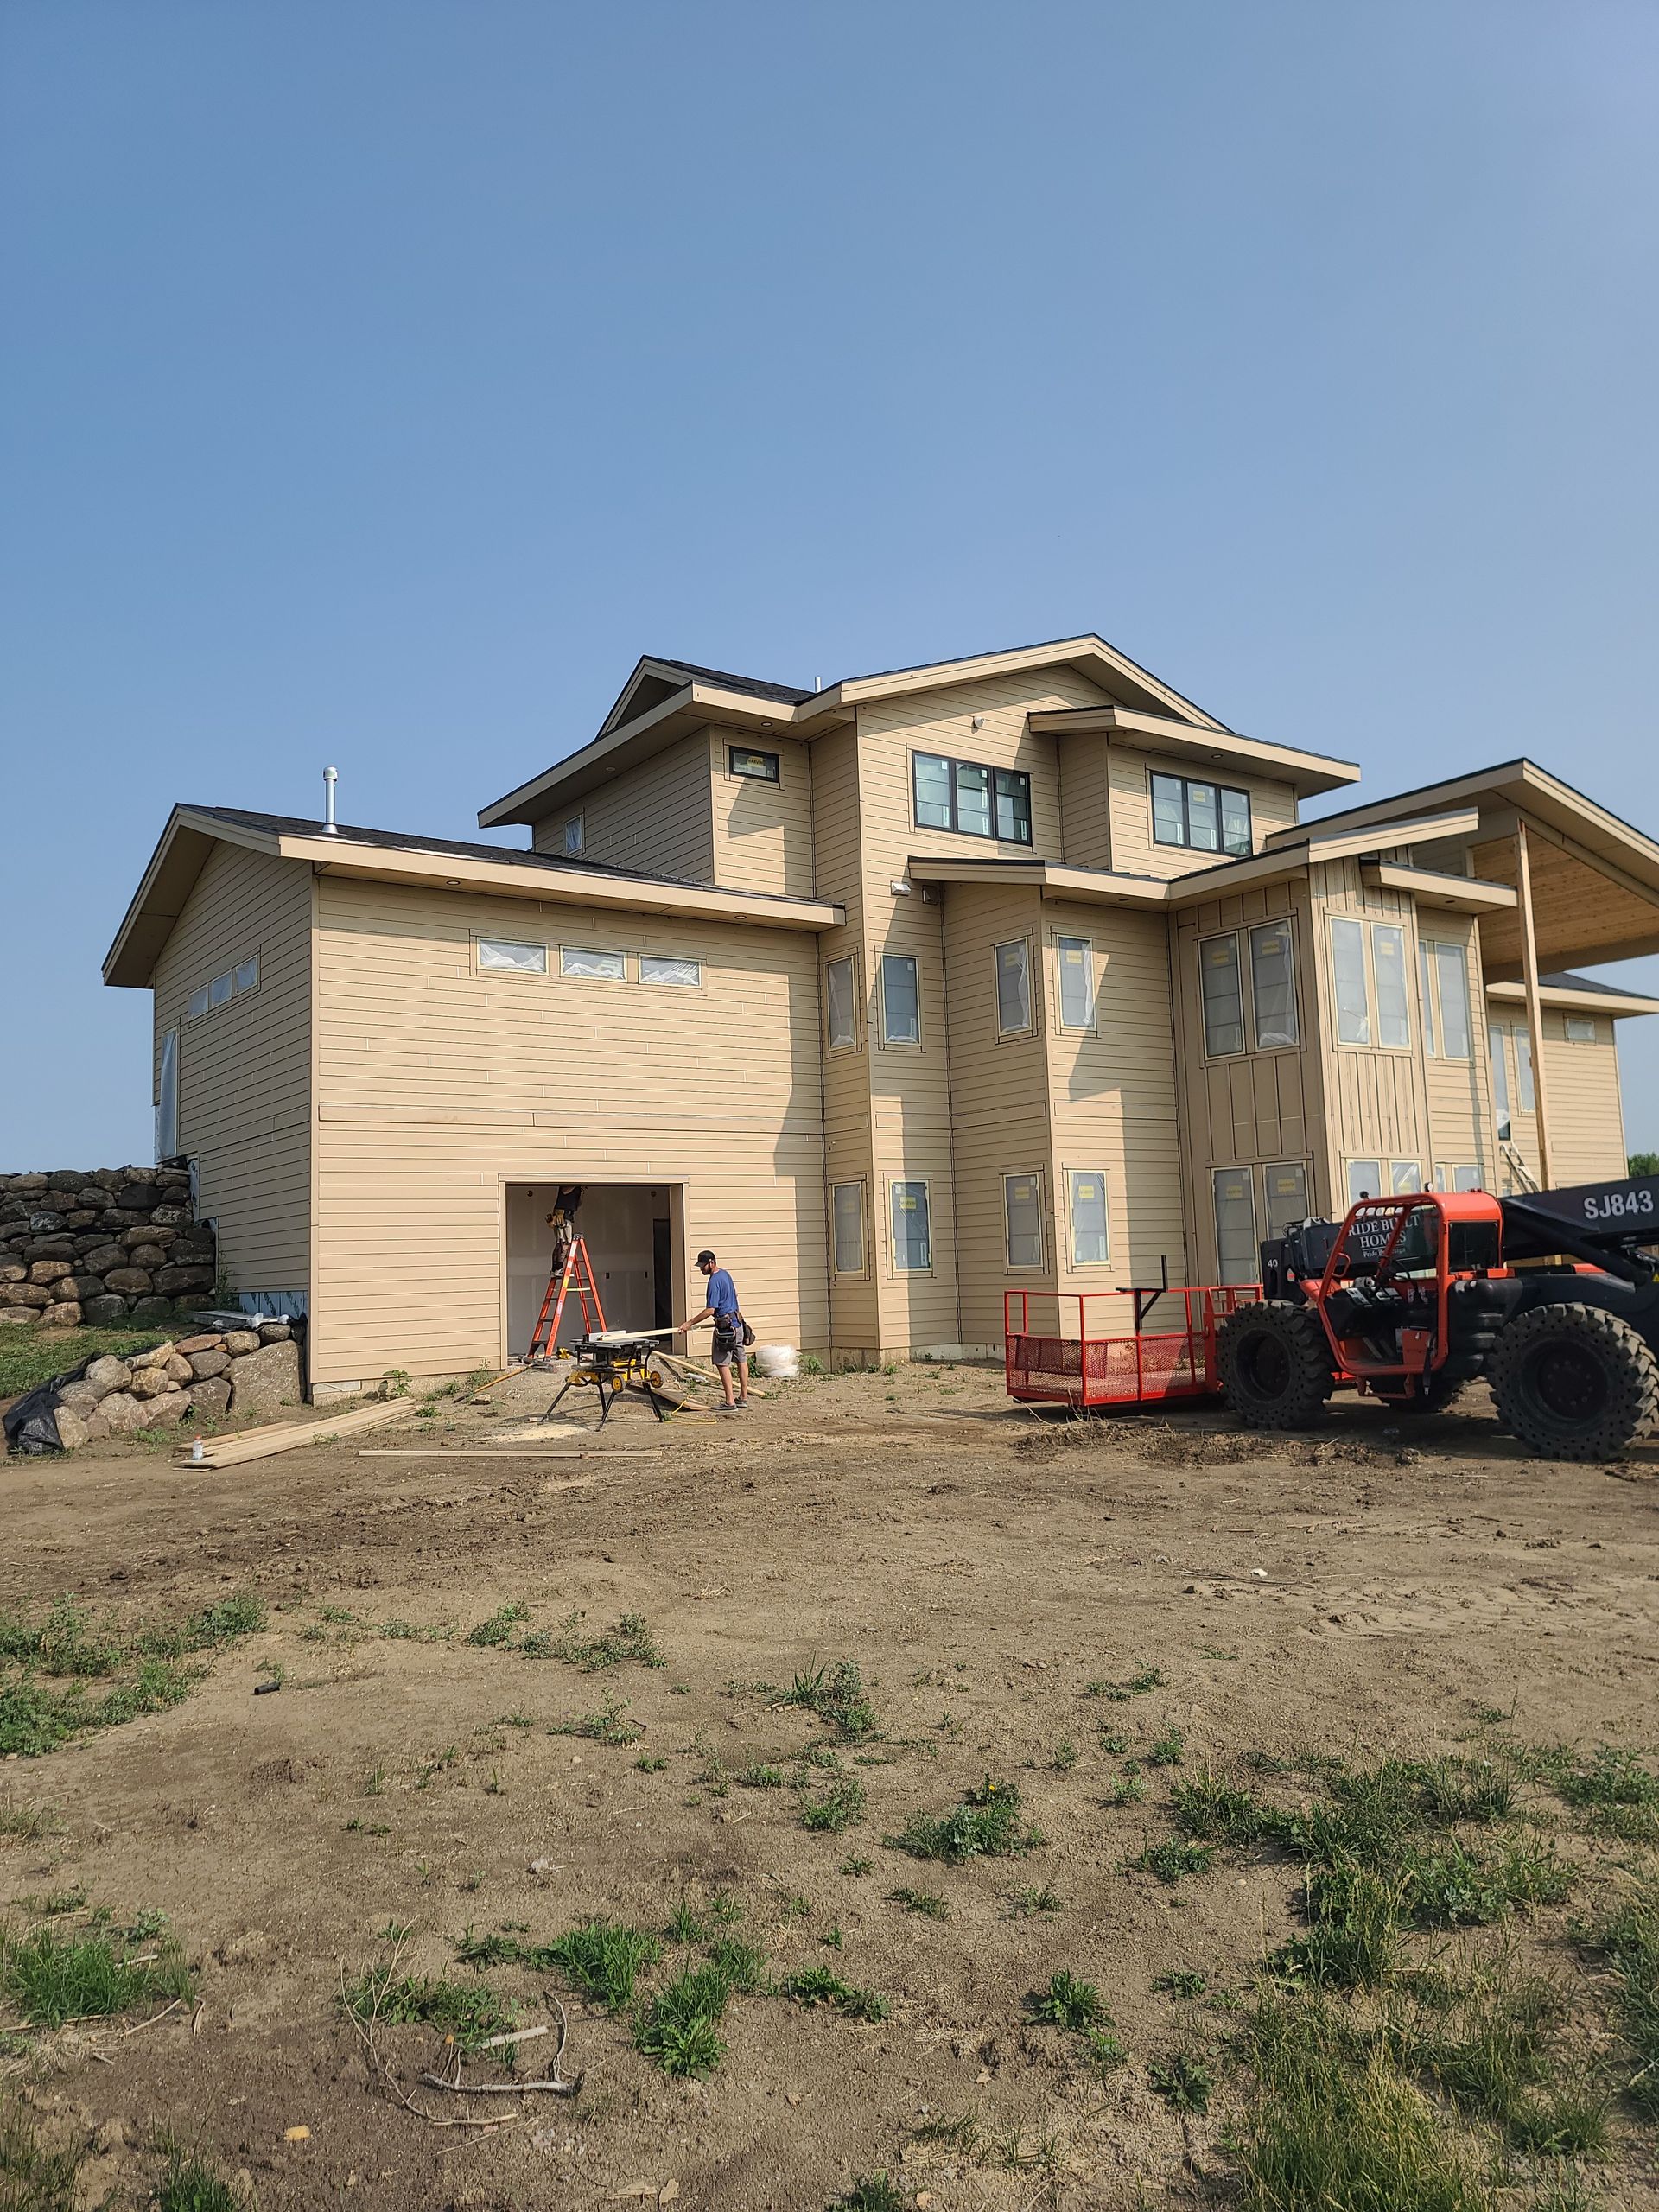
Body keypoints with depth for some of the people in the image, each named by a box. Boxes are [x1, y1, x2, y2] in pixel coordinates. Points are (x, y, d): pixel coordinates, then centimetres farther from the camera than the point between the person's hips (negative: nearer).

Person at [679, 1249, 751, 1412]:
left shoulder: (714, 1281, -17)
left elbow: (710, 1310, -20)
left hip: (725, 1326, -10)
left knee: (722, 1364, -7)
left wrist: (690, 1323, -15)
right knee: (741, 1360, 12)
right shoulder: (725, 1274, 13)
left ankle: (730, 1403, -9)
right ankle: (743, 1399, 19)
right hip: (737, 1323, 10)